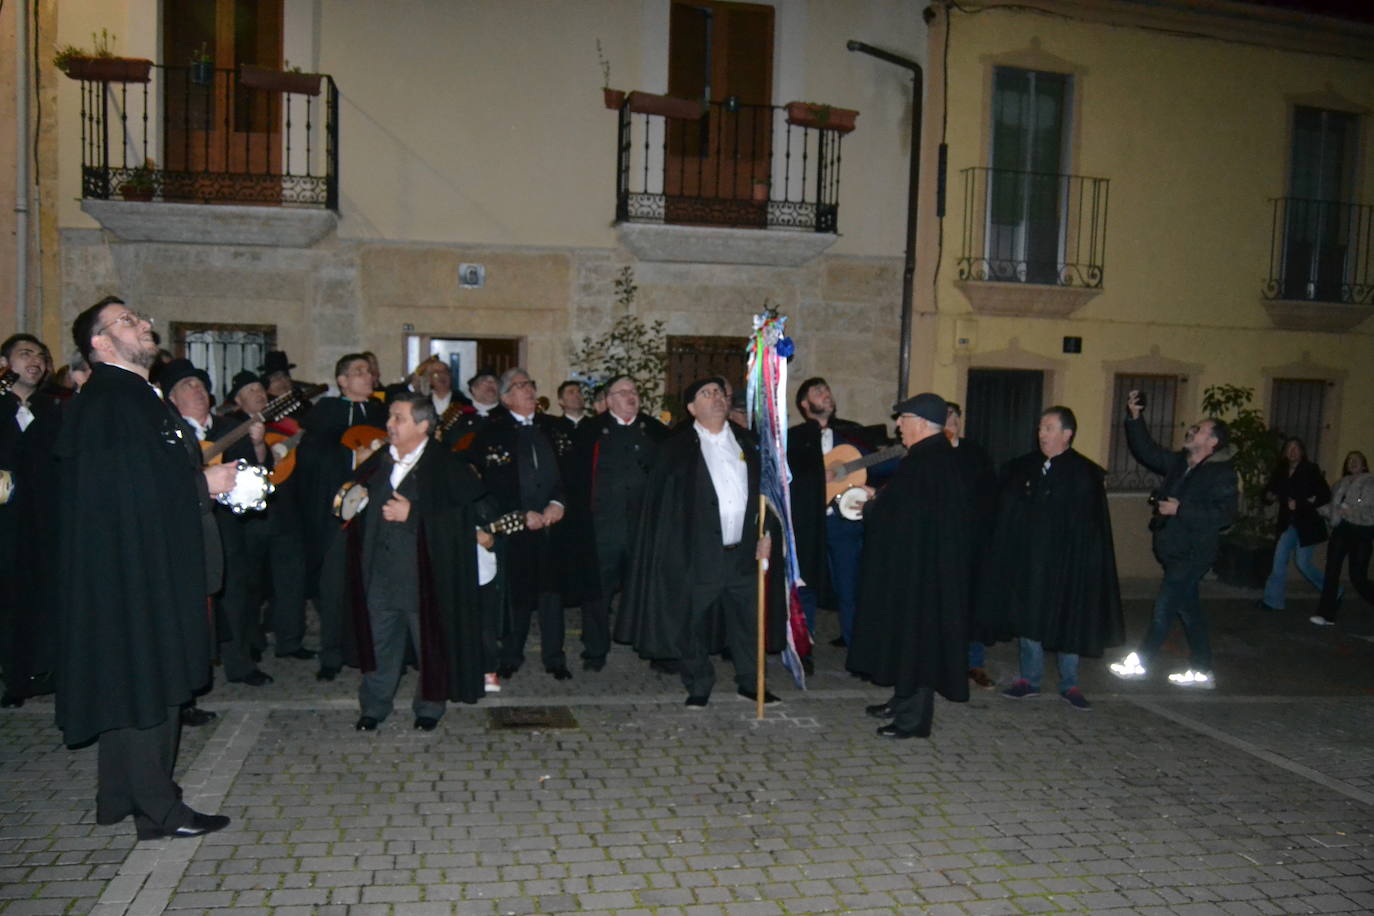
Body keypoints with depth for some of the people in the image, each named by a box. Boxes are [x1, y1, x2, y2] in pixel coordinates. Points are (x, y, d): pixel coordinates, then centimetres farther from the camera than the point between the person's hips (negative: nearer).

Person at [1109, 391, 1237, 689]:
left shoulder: (1222, 473, -14)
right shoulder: (1178, 463, 9)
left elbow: (1224, 515, -22)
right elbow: (1147, 450, 13)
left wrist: (1180, 510, -21)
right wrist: (1134, 418, 1)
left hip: (1192, 554, -8)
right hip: (1176, 552, 8)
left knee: (1164, 608, -1)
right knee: (1188, 610, 14)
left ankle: (1140, 662, 11)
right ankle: (1201, 672, 24)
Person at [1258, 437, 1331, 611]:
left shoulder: (1311, 470, -8)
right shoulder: (1281, 471, 7)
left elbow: (1326, 496, -13)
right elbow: (1270, 490, 18)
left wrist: (1300, 504, -20)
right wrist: (1269, 495, -6)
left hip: (1307, 524, -5)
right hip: (1288, 523, 5)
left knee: (1303, 563, -3)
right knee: (1279, 559, -2)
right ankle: (1273, 600, 2)